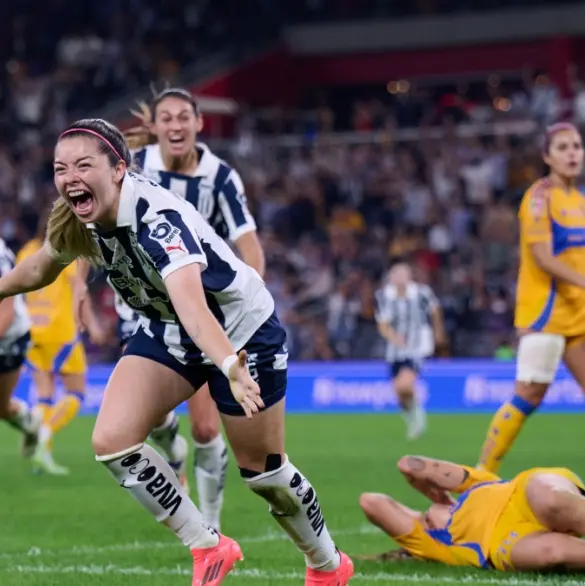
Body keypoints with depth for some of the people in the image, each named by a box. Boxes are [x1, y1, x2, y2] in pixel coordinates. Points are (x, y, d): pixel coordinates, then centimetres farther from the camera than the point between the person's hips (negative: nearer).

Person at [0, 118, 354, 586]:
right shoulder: (76, 220, -15)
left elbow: (192, 302, -54)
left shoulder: (159, 218, -36)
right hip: (166, 331, 6)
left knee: (262, 471, 3)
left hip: (242, 329, -6)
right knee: (111, 442, -12)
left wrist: (230, 365, -69)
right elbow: (41, 268, 9)